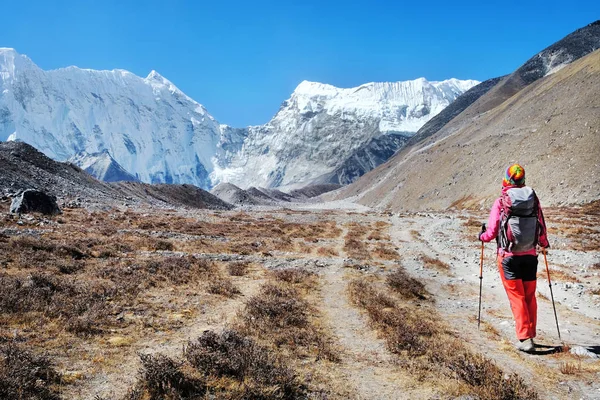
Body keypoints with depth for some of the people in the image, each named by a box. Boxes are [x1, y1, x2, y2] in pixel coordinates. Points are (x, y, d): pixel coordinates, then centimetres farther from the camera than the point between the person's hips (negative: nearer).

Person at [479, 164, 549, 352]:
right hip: (530, 256, 3)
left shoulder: (501, 202, -11)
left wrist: (482, 236, 13)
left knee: (517, 297, 2)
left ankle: (525, 338, -3)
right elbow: (541, 229, 2)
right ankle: (530, 335, 24)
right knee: (530, 297, 14)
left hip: (509, 257, -3)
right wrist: (544, 243, 23)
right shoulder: (534, 199, -2)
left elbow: (492, 232, -9)